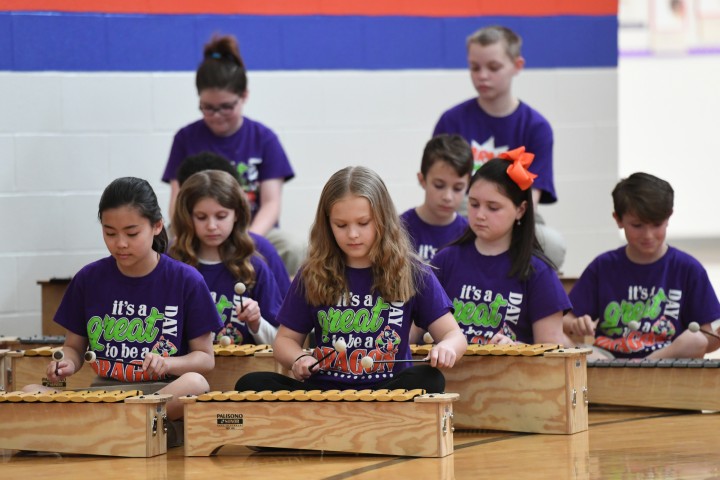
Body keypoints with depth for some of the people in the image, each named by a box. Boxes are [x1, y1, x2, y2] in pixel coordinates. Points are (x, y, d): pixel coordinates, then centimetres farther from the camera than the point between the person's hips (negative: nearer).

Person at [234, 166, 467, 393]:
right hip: (323, 391, 1)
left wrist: (447, 348, -23)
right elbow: (286, 339, 15)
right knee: (251, 384, -22)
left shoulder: (411, 273, 3)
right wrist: (299, 359, -10)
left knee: (430, 380, -34)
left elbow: (454, 335, 2)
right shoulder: (313, 276, 7)